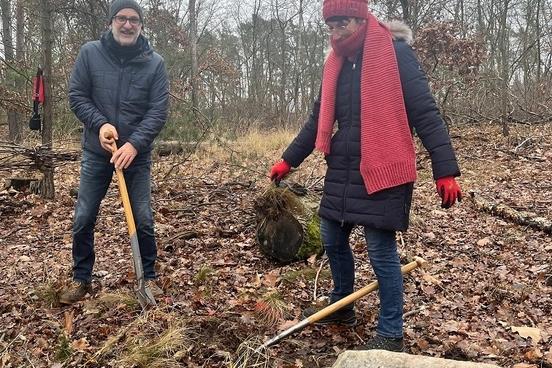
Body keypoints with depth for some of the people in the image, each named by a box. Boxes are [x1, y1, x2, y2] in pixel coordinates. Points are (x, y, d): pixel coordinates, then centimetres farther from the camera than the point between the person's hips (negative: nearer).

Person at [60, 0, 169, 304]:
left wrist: (134, 144, -21)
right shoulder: (90, 53, -4)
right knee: (83, 219, 5)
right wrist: (100, 124, -18)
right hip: (96, 151, 1)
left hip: (137, 154, -1)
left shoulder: (154, 63, -6)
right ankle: (81, 279, 23)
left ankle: (149, 277, 21)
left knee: (143, 219, 2)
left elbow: (159, 110, -10)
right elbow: (76, 95, -1)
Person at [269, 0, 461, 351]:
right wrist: (288, 159, 18)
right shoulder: (336, 64, 11)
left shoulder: (396, 54, -10)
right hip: (342, 171, 7)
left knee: (381, 251, -2)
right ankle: (341, 306, 37)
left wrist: (446, 170, -18)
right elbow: (319, 120, 18)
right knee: (333, 241, 15)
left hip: (383, 172, -7)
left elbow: (426, 115, -13)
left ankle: (391, 335, 14)